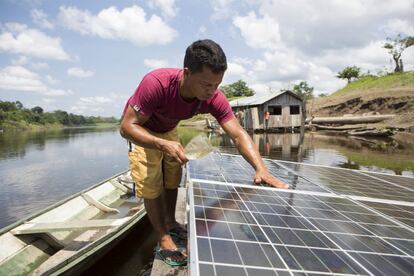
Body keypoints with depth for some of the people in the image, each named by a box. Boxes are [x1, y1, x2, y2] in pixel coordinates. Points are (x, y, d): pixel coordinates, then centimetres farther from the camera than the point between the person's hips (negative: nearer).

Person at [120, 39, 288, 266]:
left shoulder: (214, 98, -30)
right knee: (152, 185, -8)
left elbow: (238, 134, -32)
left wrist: (261, 169, -46)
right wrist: (162, 144, -53)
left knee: (172, 180, 13)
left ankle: (170, 223, 36)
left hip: (168, 130, 5)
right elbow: (127, 127, -38)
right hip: (139, 130, -4)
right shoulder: (156, 83, -43)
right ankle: (164, 242, 9)